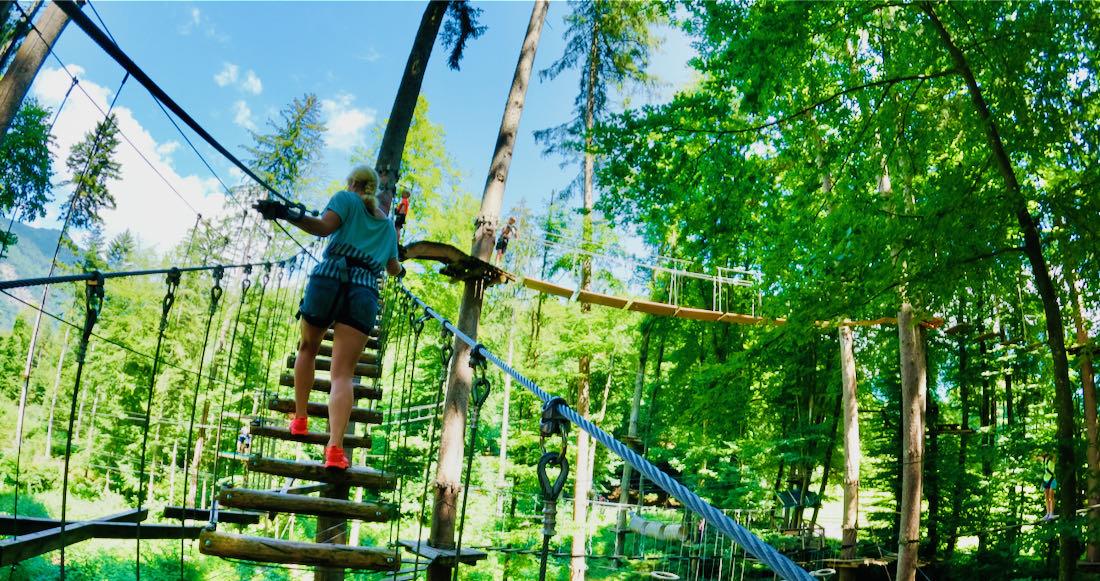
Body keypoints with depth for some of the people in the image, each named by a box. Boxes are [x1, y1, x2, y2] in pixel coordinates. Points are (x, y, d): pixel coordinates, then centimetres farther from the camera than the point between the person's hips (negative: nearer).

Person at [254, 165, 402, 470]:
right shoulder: (388, 224, 27)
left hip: (328, 279, -2)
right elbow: (393, 268, 36)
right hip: (365, 293, 2)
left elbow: (323, 227, -6)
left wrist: (286, 214, -17)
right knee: (343, 373, -6)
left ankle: (300, 420, 28)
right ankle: (335, 447, -24)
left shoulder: (346, 198, 14)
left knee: (307, 349, 24)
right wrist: (400, 270, 59)